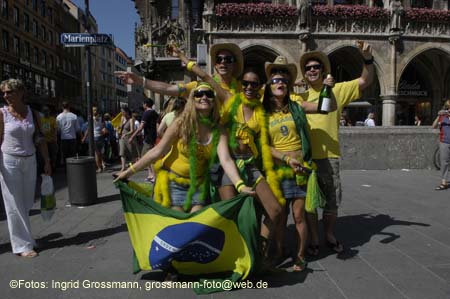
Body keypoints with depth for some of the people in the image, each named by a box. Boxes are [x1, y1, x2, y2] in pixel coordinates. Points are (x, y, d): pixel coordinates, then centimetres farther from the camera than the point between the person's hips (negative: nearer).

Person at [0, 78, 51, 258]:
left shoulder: (33, 114, 5)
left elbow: (40, 139, 7)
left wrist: (47, 161, 4)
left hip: (30, 162, 4)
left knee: (27, 203, 11)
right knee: (15, 205, 1)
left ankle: (23, 234, 30)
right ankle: (22, 245, 9)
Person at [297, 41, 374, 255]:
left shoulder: (336, 90, 5)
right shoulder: (300, 95, 7)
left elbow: (365, 81, 1)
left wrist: (367, 58, -16)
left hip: (329, 156, 0)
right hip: (306, 157, 0)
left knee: (332, 201, 13)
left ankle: (329, 236, 34)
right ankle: (314, 239, 26)